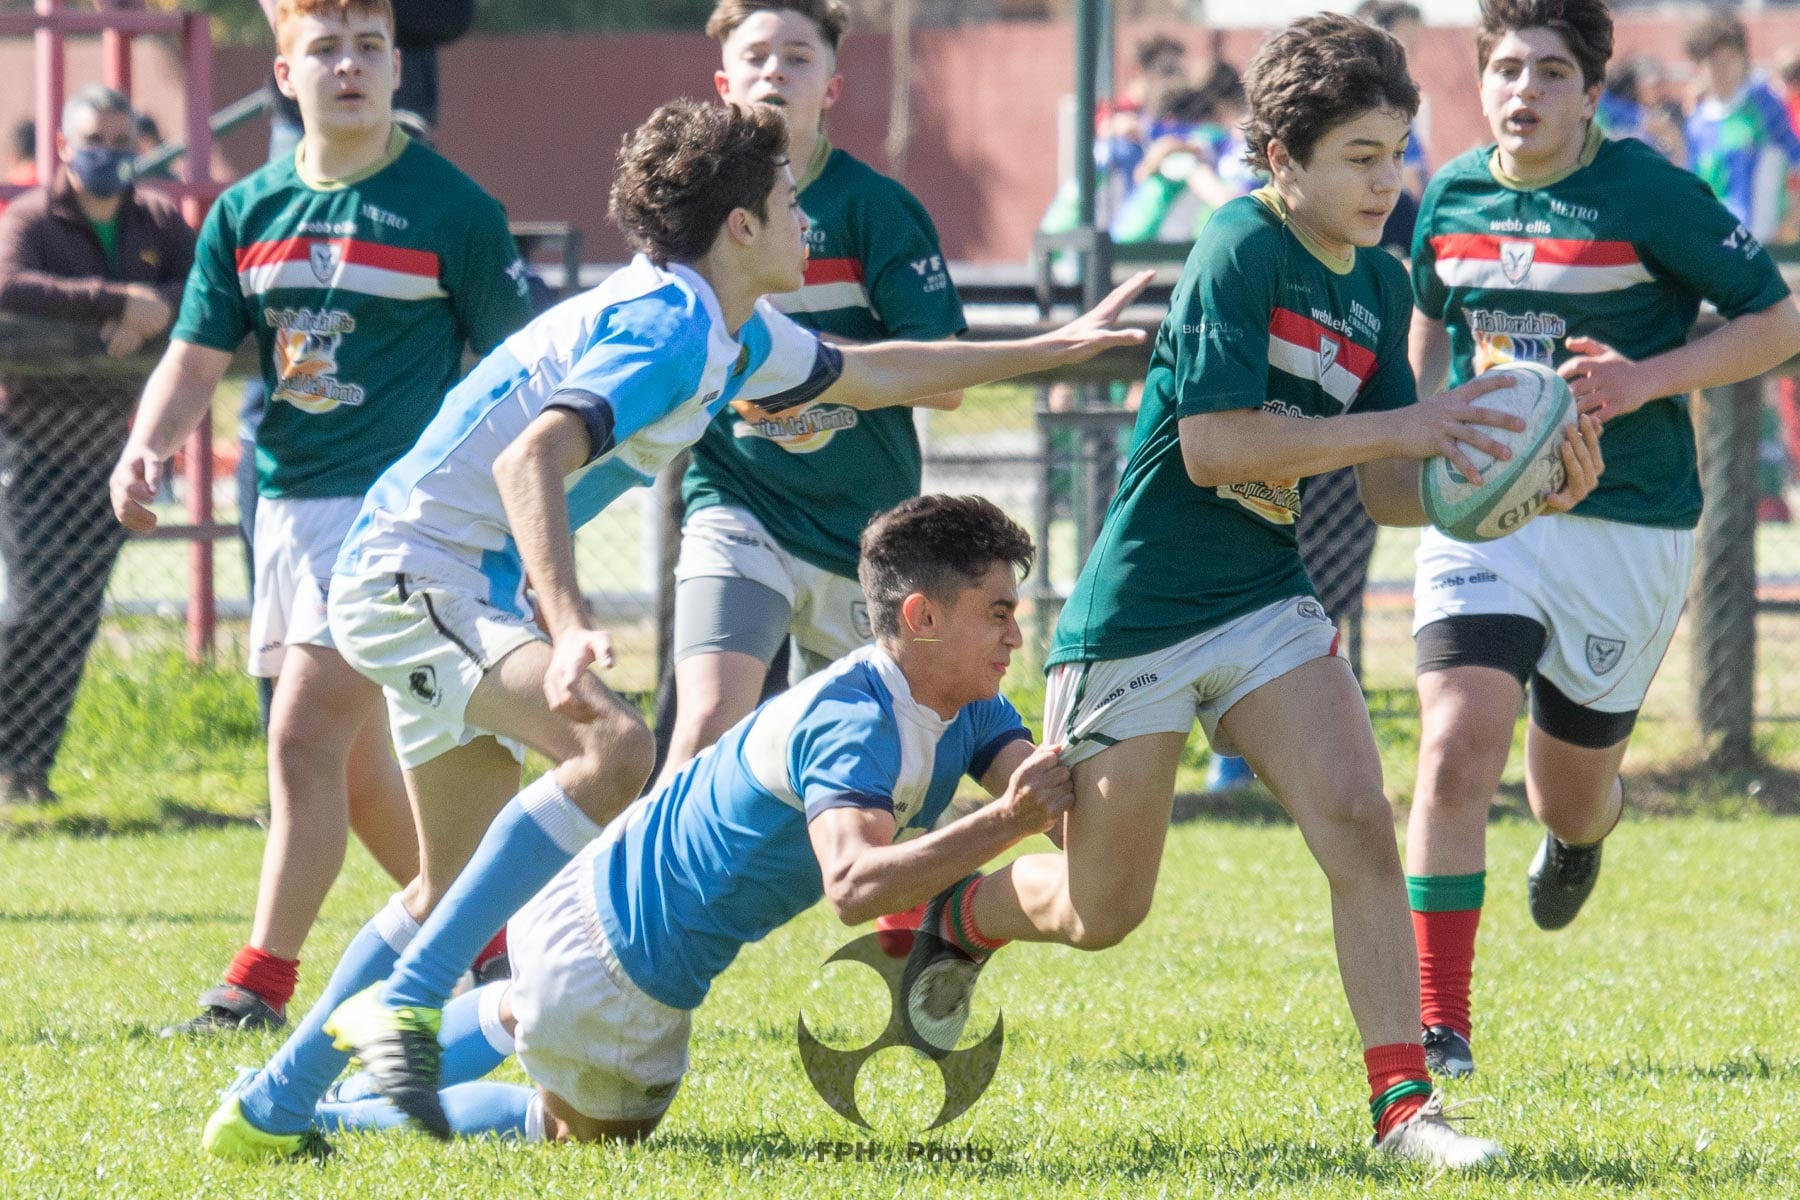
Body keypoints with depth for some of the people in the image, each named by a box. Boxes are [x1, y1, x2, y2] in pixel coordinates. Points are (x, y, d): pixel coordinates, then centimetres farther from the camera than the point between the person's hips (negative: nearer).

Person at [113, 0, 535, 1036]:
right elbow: (196, 361, 8)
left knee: (306, 734, -15)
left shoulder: (452, 207, -5)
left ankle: (262, 982, -11)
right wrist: (149, 447, -12)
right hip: (288, 507, 7)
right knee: (356, 764, 12)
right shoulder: (246, 213, 9)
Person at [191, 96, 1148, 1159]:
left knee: (462, 886, 14)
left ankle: (269, 1109, 18)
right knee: (613, 747, -30)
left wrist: (1053, 348, 35)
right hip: (415, 569, -11)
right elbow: (532, 459, -34)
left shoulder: (731, 332, 12)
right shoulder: (669, 328, -20)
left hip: (467, 589, 11)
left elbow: (864, 374, 31)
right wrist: (572, 627, -46)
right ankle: (405, 1000, -31)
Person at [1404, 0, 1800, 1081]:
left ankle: (1587, 824, 52)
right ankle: (1441, 1029, -14)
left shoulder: (1649, 194, -10)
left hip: (1626, 524, -2)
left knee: (1569, 797, 10)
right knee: (1456, 752, -18)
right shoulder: (1454, 197, 4)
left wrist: (1648, 378, -17)